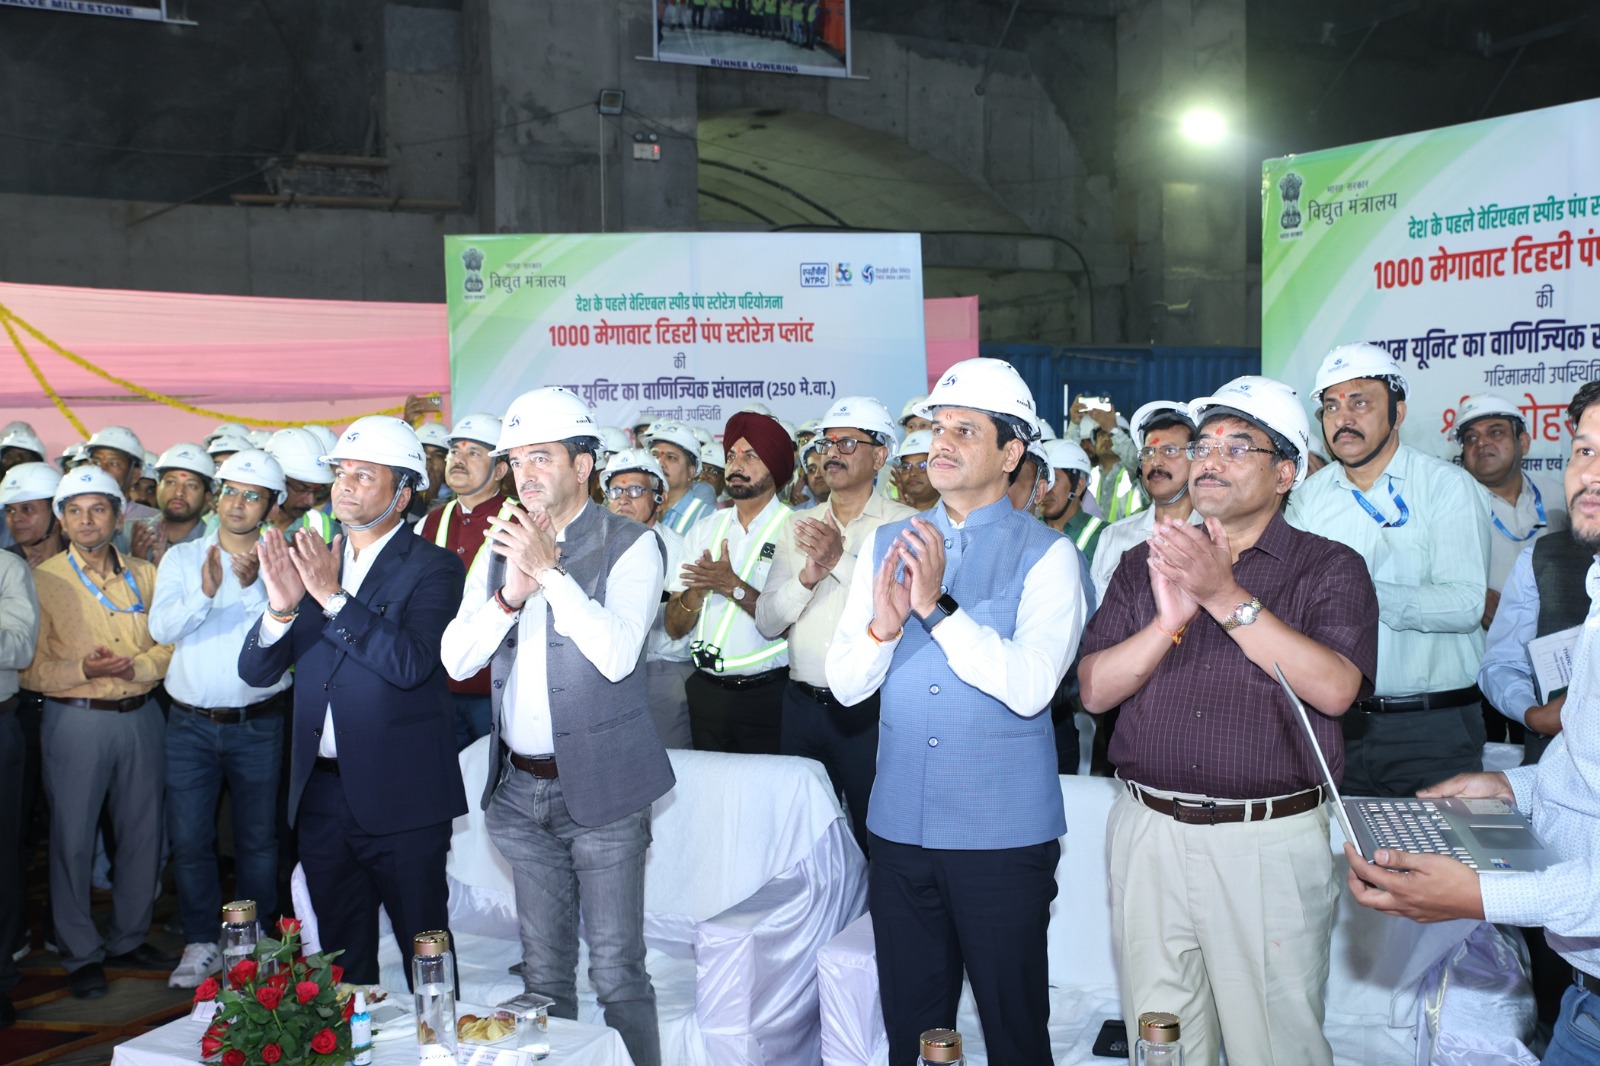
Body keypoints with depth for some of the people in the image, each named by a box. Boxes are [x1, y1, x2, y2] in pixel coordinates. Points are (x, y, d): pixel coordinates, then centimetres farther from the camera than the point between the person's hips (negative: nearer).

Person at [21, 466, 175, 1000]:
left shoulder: (144, 575, 9)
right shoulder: (42, 579, -1)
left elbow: (169, 645, 6)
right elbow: (28, 666, -5)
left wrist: (136, 666, -13)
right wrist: (83, 670, -19)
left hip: (141, 716, 3)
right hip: (76, 720, -3)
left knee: (142, 832, 10)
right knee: (73, 838, 3)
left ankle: (128, 938, 27)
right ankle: (81, 954, 16)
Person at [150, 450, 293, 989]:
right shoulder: (181, 557, 5)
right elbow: (161, 627, -8)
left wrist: (252, 586, -28)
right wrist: (205, 592, -25)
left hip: (259, 723, -1)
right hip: (190, 722, 2)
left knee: (258, 838, 8)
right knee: (188, 839, 3)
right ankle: (200, 943, 18)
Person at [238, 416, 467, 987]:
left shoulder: (434, 567, -6)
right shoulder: (309, 562, 9)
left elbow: (411, 664, -22)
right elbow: (254, 671, 3)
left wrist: (333, 595, -26)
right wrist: (282, 605, -16)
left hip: (401, 797, -5)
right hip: (321, 795, 5)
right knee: (341, 956, 18)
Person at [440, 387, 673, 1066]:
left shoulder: (630, 544, -8)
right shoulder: (501, 546, 9)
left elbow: (618, 654, -21)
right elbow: (455, 659, 2)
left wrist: (550, 568, -22)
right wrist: (509, 594, -14)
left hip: (602, 787, -5)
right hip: (521, 788, 5)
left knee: (616, 970, 0)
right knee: (543, 968, 16)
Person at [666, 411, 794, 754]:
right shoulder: (704, 529, 8)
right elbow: (674, 627, 4)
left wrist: (733, 586, -20)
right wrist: (699, 589, -15)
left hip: (767, 695, -4)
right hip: (706, 690, 5)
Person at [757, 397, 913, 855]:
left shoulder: (905, 524, -4)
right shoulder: (798, 527, 11)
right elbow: (767, 621, 5)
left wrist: (841, 561, -22)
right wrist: (807, 577, -12)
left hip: (870, 711, -5)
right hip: (803, 705, 5)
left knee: (877, 839, 6)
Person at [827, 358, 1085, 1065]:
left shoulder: (1044, 555, -7)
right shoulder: (887, 545, 7)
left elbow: (1031, 685, -20)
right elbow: (845, 685, 2)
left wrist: (938, 608, -24)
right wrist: (883, 625, -17)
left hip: (1005, 832, -4)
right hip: (901, 823, 4)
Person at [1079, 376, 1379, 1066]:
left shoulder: (1329, 569, 0)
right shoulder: (1144, 564, 9)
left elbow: (1335, 689, -17)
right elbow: (1094, 690, 0)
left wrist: (1226, 597, -20)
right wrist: (1170, 620, -15)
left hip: (1271, 837, -3)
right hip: (1148, 830, 3)